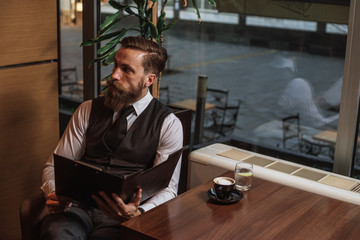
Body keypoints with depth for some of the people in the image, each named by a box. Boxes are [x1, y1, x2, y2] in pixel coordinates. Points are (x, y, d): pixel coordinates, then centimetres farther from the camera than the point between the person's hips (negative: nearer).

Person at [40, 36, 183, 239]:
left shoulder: (168, 124, 2)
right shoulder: (88, 110, 12)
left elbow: (167, 189, -4)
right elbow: (54, 166, 12)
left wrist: (138, 214, -25)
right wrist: (54, 194, -11)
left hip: (119, 214, -1)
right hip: (78, 205, 2)